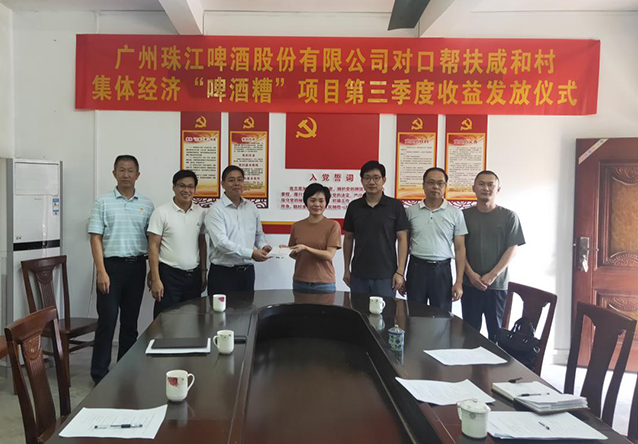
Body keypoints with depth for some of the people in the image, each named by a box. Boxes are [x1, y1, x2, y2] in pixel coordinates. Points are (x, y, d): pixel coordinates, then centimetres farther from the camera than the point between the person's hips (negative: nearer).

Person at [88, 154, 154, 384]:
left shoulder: (146, 204, 7)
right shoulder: (103, 202, -1)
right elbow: (96, 238, -4)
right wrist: (101, 271, -12)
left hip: (137, 266, 3)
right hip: (112, 265, -3)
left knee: (131, 320, 11)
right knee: (107, 320, -3)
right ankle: (99, 373, 9)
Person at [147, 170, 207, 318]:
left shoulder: (201, 213, 5)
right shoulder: (161, 212, -7)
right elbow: (153, 247, -8)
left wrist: (203, 272, 10)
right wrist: (156, 279, -13)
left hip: (193, 275, 4)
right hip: (169, 275, -4)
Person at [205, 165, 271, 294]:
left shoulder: (251, 207, 9)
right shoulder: (216, 210, -10)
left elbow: (259, 234, 20)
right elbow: (221, 242, -21)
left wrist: (263, 246, -2)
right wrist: (251, 253, -25)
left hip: (247, 271, 6)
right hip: (223, 273, -5)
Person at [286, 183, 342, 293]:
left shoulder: (333, 225, -3)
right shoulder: (297, 226, 6)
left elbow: (329, 255, -10)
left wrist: (306, 248, -21)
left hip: (324, 284, -3)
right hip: (299, 282, 3)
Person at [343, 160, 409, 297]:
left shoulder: (395, 206, -3)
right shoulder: (354, 206, 5)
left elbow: (402, 239, -3)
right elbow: (348, 238, 11)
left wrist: (400, 272, -8)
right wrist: (346, 269, 8)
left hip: (386, 275, -2)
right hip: (358, 274, 3)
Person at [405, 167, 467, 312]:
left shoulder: (455, 213, 1)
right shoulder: (411, 211, 3)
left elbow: (460, 249, 1)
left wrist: (459, 282, -4)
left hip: (442, 270, 0)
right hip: (416, 268, 1)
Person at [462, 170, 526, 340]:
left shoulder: (509, 216, 1)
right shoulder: (464, 215, 5)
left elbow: (512, 249, -3)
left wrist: (492, 275, -12)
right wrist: (471, 274, -9)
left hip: (498, 285, -1)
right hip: (470, 284, 1)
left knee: (497, 332, 6)